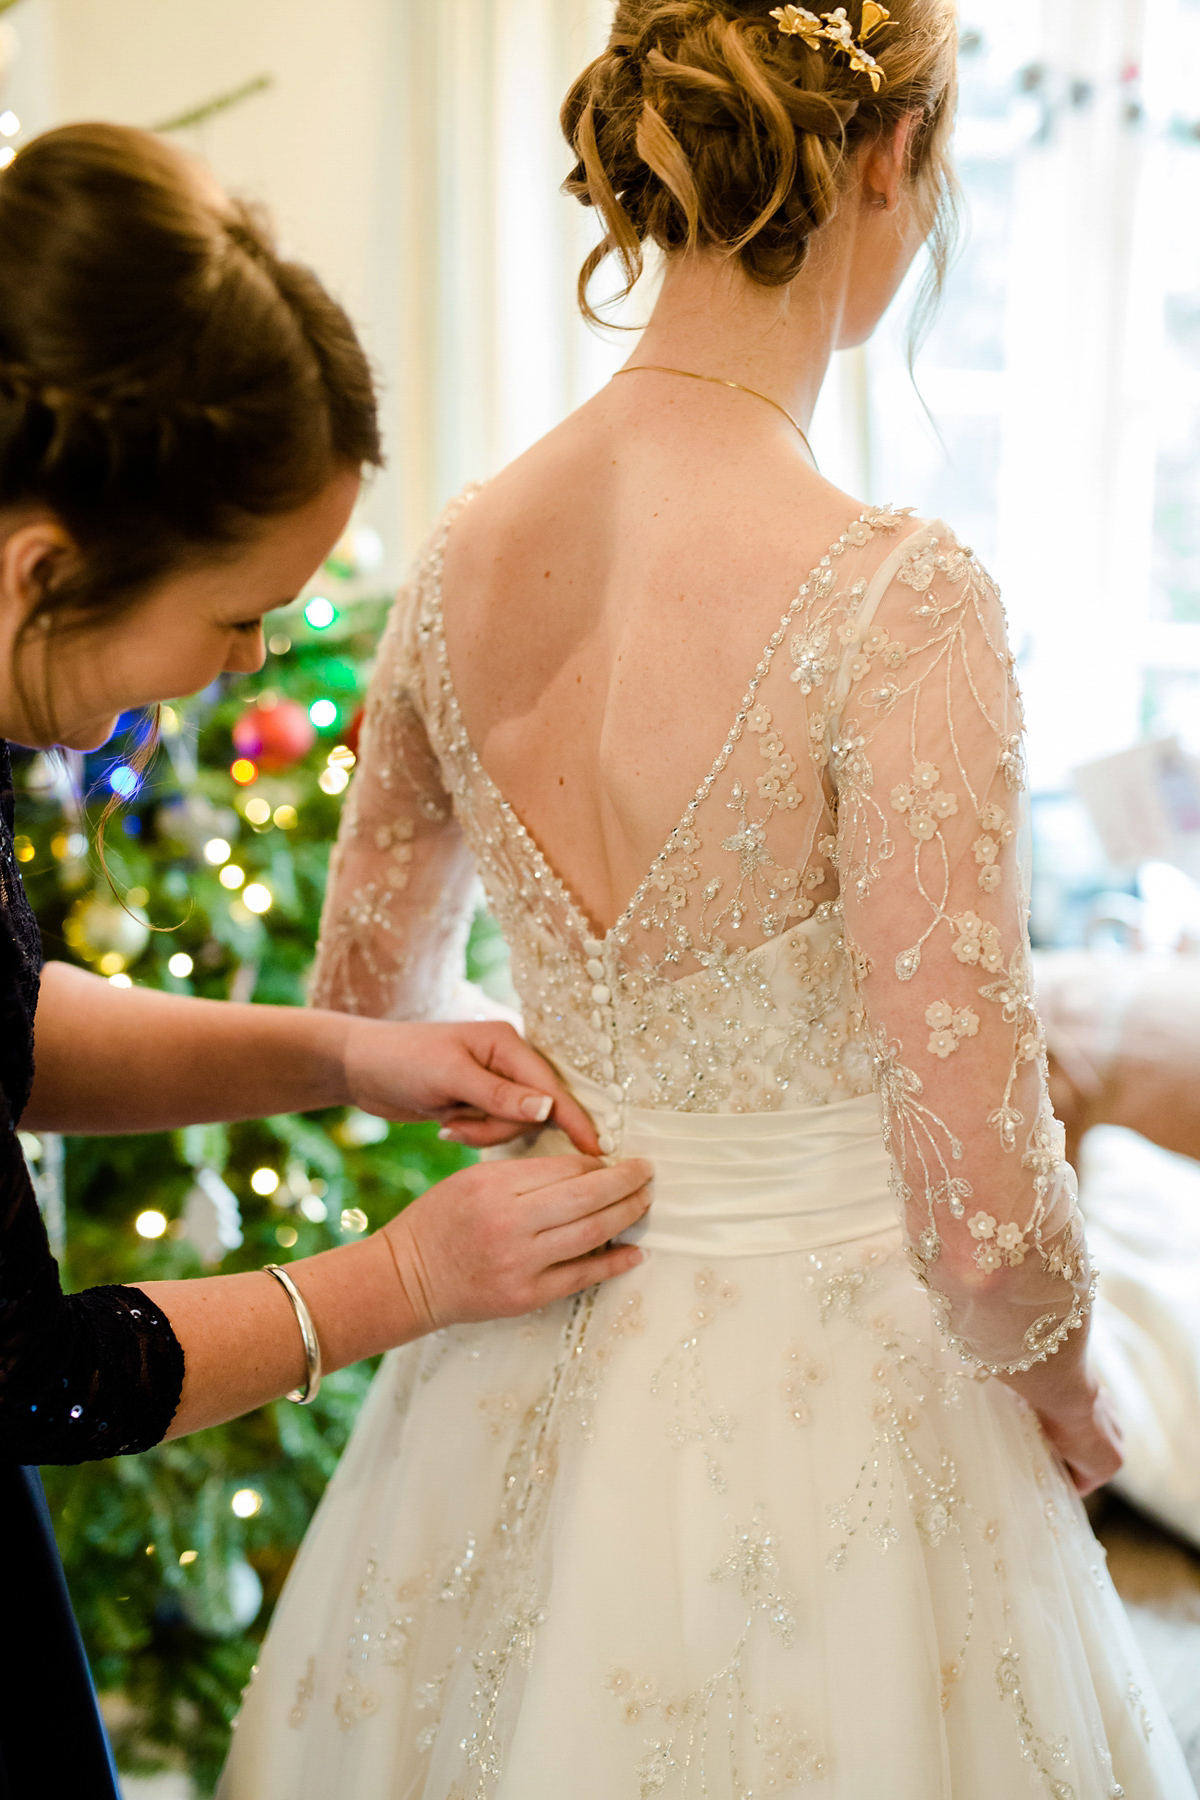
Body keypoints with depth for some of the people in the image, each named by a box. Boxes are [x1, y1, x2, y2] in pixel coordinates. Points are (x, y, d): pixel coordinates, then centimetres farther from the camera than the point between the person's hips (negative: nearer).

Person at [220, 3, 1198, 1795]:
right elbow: (985, 1225, -22)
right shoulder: (895, 599, -25)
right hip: (826, 1426, -5)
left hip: (521, 1384, 6)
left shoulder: (465, 552, -6)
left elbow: (360, 996, 8)